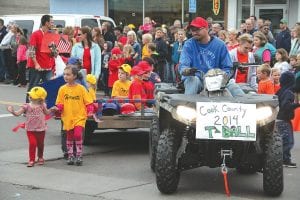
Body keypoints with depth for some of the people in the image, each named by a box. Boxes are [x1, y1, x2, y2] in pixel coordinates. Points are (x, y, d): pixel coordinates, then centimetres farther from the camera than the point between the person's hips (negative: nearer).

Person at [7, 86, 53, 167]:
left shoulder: (42, 106, -1)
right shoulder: (27, 106, -6)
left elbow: (47, 113, 18)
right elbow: (18, 113, -11)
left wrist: (51, 109, 1)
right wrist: (12, 111, -30)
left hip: (41, 129, 1)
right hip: (30, 129, -1)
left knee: (40, 144, 13)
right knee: (32, 143, -14)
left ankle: (40, 158, 37)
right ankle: (31, 160, -3)